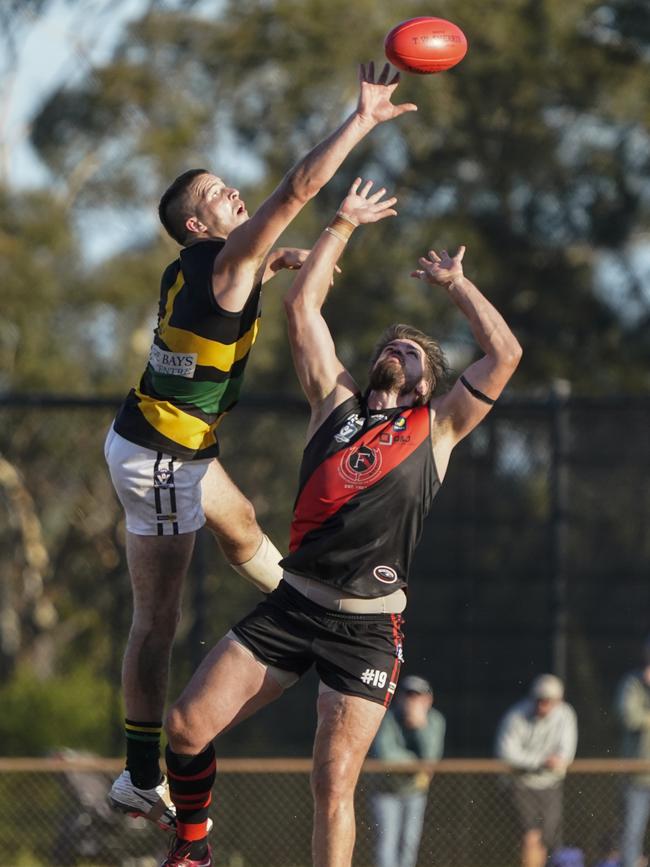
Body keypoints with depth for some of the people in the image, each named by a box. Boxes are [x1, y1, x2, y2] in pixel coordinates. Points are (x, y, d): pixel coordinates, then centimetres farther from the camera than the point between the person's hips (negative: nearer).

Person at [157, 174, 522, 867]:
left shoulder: (436, 430, 9)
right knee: (186, 724, -5)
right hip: (292, 605, 3)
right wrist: (343, 225, 17)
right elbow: (301, 306, 15)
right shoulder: (335, 402, 15)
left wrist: (454, 283, 10)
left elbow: (505, 354, 1)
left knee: (334, 785, -9)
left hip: (367, 628, -3)